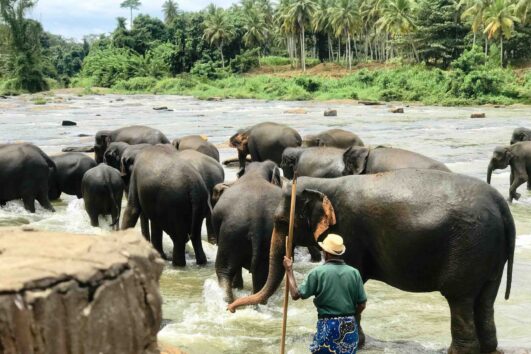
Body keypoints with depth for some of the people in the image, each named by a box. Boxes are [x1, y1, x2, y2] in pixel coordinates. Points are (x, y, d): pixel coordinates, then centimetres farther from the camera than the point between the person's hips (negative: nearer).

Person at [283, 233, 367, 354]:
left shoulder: (318, 272, -9)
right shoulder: (354, 272, -1)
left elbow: (295, 294, -6)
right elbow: (362, 304, 2)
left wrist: (289, 270, 5)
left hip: (327, 326, -3)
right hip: (349, 327, 3)